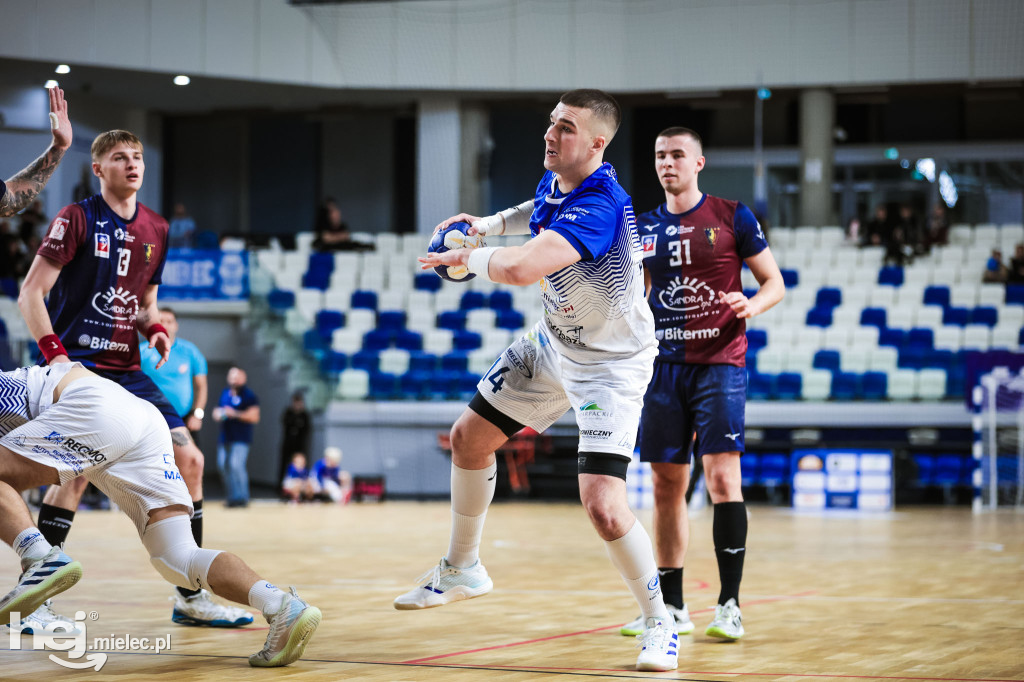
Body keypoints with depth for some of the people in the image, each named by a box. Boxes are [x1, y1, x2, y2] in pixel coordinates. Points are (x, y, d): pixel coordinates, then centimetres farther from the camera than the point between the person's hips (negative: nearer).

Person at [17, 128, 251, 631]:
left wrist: (154, 329, 2)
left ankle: (190, 597, 8)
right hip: (77, 367, -7)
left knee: (188, 459, -1)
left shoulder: (155, 230, 14)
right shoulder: (77, 220, -5)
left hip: (127, 371, 7)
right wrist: (55, 354, -19)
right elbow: (30, 294, -8)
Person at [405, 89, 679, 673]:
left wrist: (464, 256, -25)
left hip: (610, 366, -9)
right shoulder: (555, 180, -5)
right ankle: (462, 569, 37)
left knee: (603, 506, -21)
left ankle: (660, 624, 0)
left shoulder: (600, 207, -34)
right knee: (470, 437, 16)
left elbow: (520, 268, -45)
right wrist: (487, 223, 8)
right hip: (554, 344, 9)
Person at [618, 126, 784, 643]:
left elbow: (775, 283, 2)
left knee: (722, 476, -14)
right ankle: (671, 606, 14)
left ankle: (730, 605, -10)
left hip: (719, 364, -4)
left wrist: (753, 305, -18)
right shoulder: (645, 228, 12)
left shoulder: (732, 217, 0)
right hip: (663, 366, 4)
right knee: (666, 485, 6)